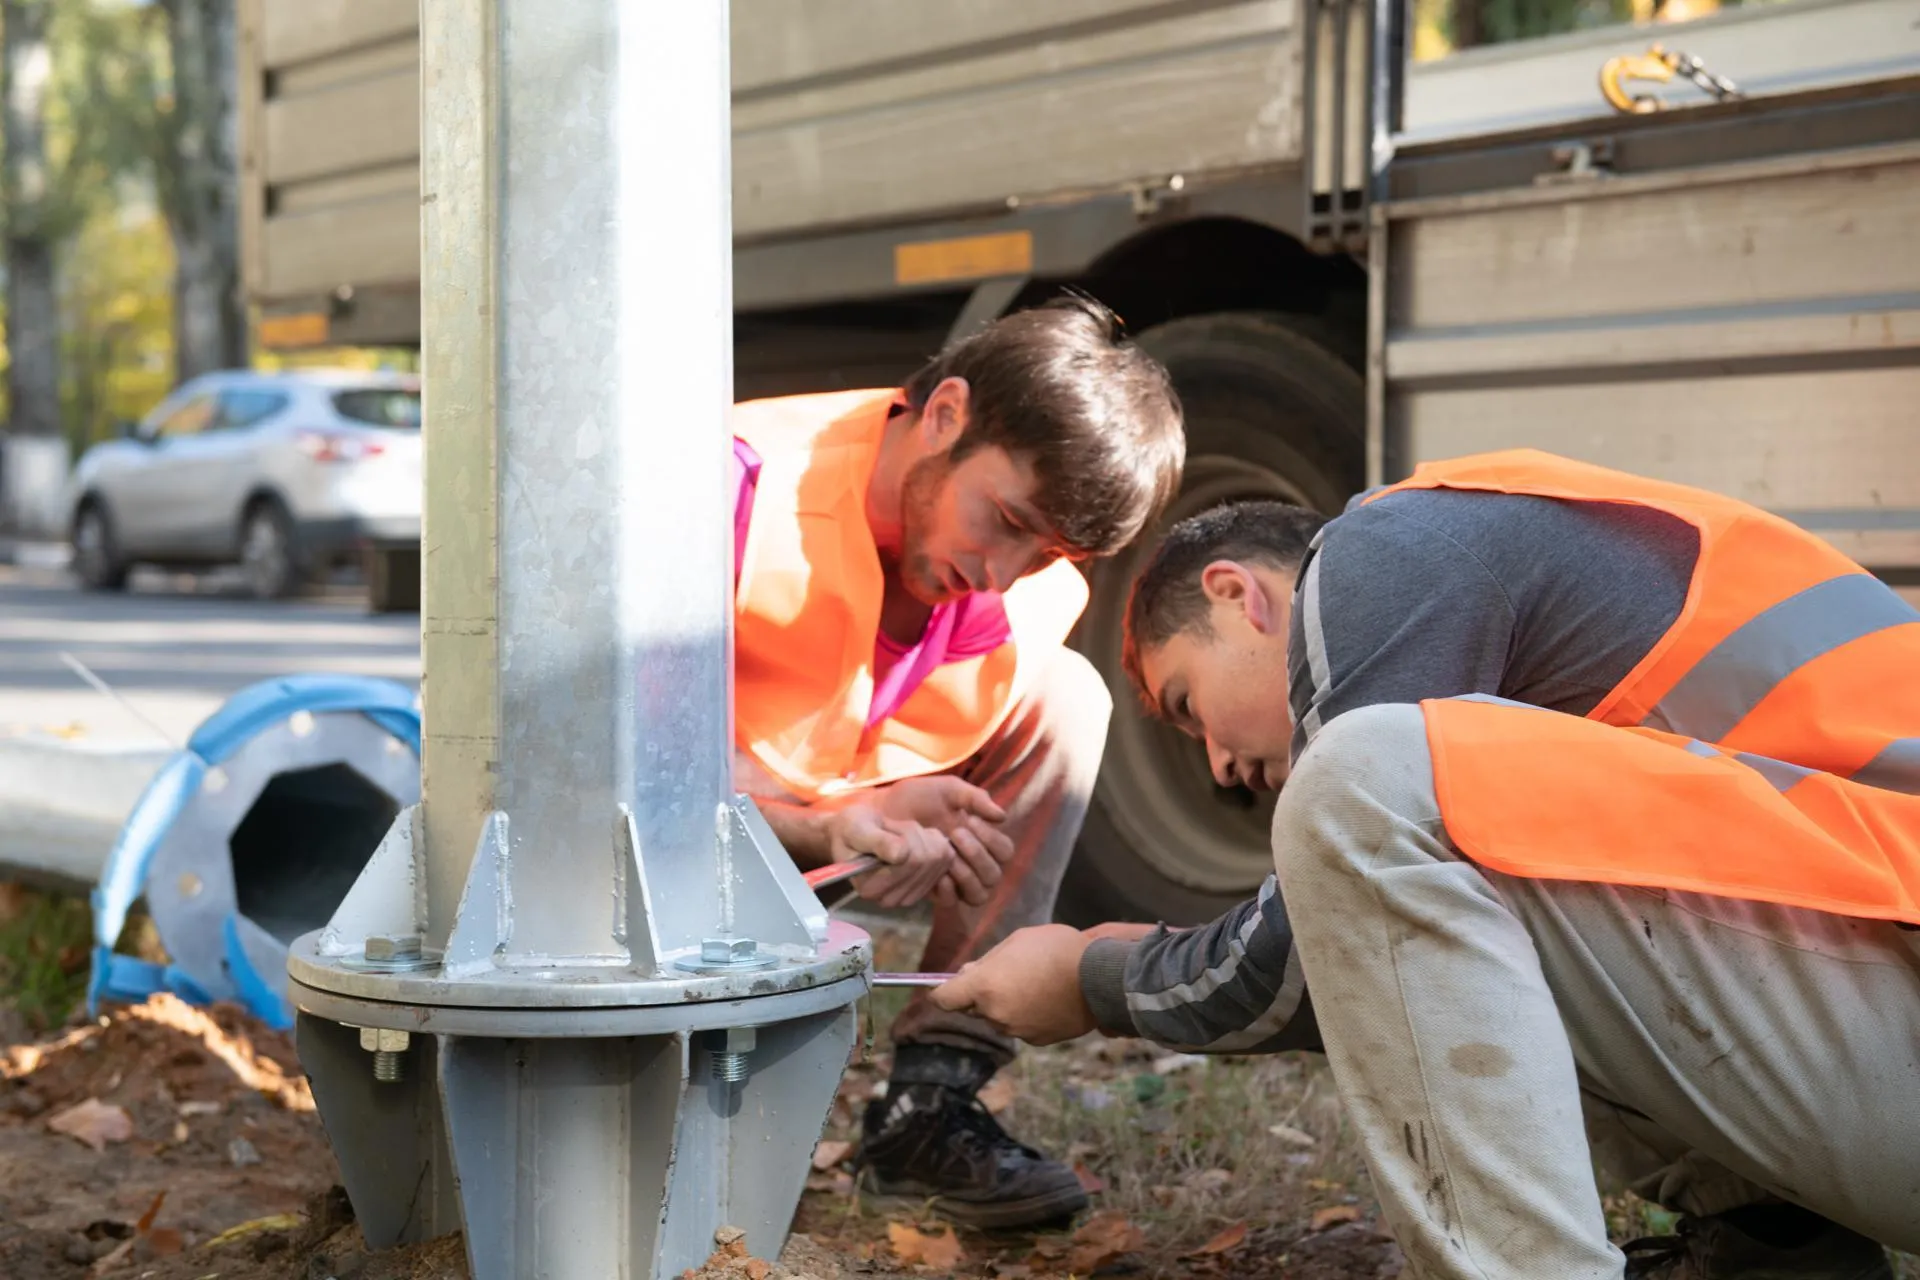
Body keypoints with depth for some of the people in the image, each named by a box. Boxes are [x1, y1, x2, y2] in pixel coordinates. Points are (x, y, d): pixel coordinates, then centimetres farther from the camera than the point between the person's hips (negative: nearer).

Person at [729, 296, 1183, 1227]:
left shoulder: (1034, 602, -12)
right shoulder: (745, 490, -28)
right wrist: (827, 829, -39)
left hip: (829, 818, 6)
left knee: (1063, 701, -13)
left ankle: (928, 1108, -11)